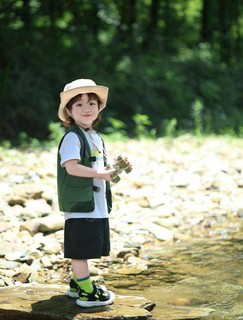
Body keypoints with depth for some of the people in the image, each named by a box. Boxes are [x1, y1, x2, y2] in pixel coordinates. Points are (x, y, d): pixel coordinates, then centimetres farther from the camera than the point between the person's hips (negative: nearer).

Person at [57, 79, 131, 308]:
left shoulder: (96, 137, 17)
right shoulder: (72, 137, -13)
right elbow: (71, 167, -25)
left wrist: (115, 169, 6)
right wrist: (100, 174, -29)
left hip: (97, 205, 9)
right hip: (79, 203, -9)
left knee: (87, 248, 17)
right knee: (80, 250, -3)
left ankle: (77, 283, 30)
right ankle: (86, 292, 2)